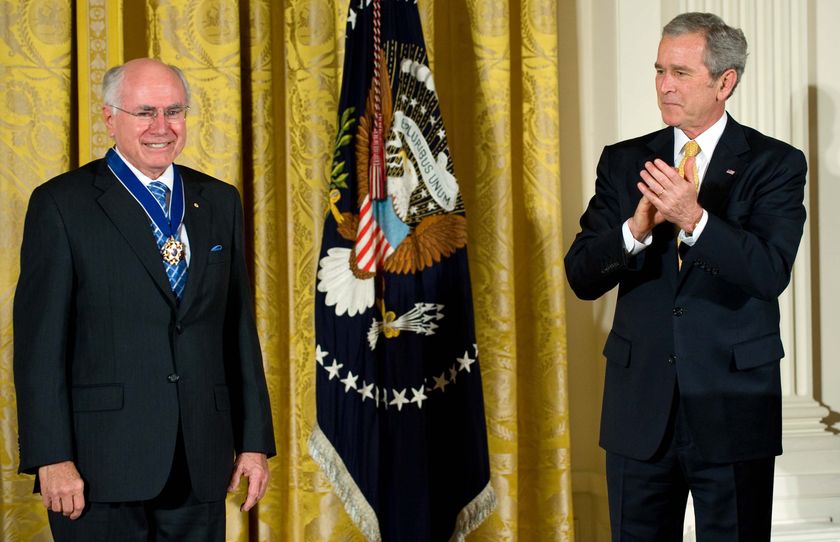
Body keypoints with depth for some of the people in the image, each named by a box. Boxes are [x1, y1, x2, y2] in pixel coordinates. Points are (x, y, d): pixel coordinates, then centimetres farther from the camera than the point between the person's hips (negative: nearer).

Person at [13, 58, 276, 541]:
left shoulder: (220, 202, 11)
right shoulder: (62, 204, -3)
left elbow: (240, 329, 12)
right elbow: (39, 342, -7)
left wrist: (255, 440, 7)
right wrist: (52, 458, -13)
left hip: (201, 463, 4)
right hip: (102, 462, -4)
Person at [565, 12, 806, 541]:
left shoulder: (776, 164, -2)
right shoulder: (624, 162, 6)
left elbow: (770, 274, -16)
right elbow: (582, 277, -2)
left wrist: (695, 219, -31)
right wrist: (636, 229, -21)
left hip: (733, 408, -2)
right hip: (640, 406, 3)